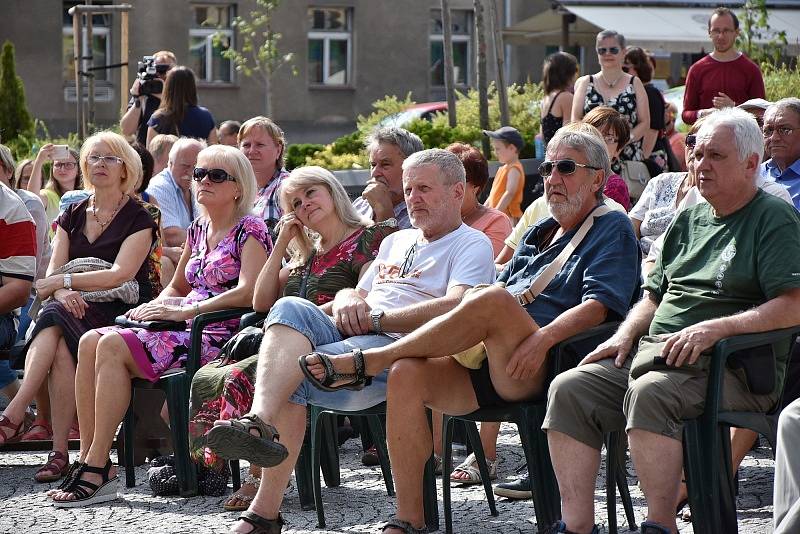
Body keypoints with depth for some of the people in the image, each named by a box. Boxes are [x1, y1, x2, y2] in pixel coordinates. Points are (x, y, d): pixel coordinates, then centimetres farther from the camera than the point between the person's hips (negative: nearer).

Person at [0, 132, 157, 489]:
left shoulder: (138, 219, 3)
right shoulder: (72, 216, 19)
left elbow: (120, 274, -11)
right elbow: (53, 272, 8)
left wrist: (63, 280, -13)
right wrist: (64, 292, -15)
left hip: (118, 310, -4)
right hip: (75, 310, 4)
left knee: (57, 332, -35)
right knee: (59, 346, -33)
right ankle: (58, 451, -41)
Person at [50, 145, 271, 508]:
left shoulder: (249, 229, -3)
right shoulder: (198, 230, 21)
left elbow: (249, 293, -18)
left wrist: (185, 310, -20)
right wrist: (154, 306, 6)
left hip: (221, 338, -8)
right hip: (189, 331, 8)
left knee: (113, 346, -25)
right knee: (91, 342, -13)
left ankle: (97, 468, -25)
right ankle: (88, 460, -18)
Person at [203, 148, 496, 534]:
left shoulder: (471, 244, 8)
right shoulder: (395, 242, 34)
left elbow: (455, 307, -11)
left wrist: (377, 320, -12)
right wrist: (347, 301, 3)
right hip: (346, 335, 7)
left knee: (292, 376, -31)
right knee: (291, 308, -28)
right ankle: (259, 421, -48)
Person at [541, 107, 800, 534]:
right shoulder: (689, 220, 23)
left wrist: (716, 328, -22)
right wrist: (624, 337, 8)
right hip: (653, 352, 8)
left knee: (649, 392, -36)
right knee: (569, 390, -13)